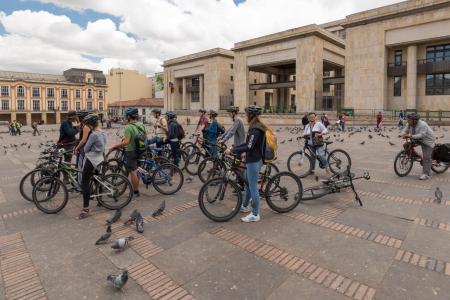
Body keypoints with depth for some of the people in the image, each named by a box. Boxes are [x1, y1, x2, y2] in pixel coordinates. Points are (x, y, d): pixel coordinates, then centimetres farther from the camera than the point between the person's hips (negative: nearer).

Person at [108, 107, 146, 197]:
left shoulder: (128, 127, -19)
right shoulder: (141, 125, 4)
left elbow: (126, 142, -27)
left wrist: (113, 147, -22)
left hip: (131, 151, -8)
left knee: (133, 172, 1)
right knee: (136, 171, 19)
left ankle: (135, 192, 9)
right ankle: (136, 189, 30)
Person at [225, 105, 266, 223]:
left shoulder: (256, 129, -21)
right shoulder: (255, 127, 10)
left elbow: (248, 147, -28)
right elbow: (247, 144, 16)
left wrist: (232, 151, -23)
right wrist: (233, 147, 12)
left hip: (254, 161, -10)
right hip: (252, 160, 10)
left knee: (253, 187, 0)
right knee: (248, 184, 22)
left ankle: (255, 214, 12)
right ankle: (245, 206, 39)